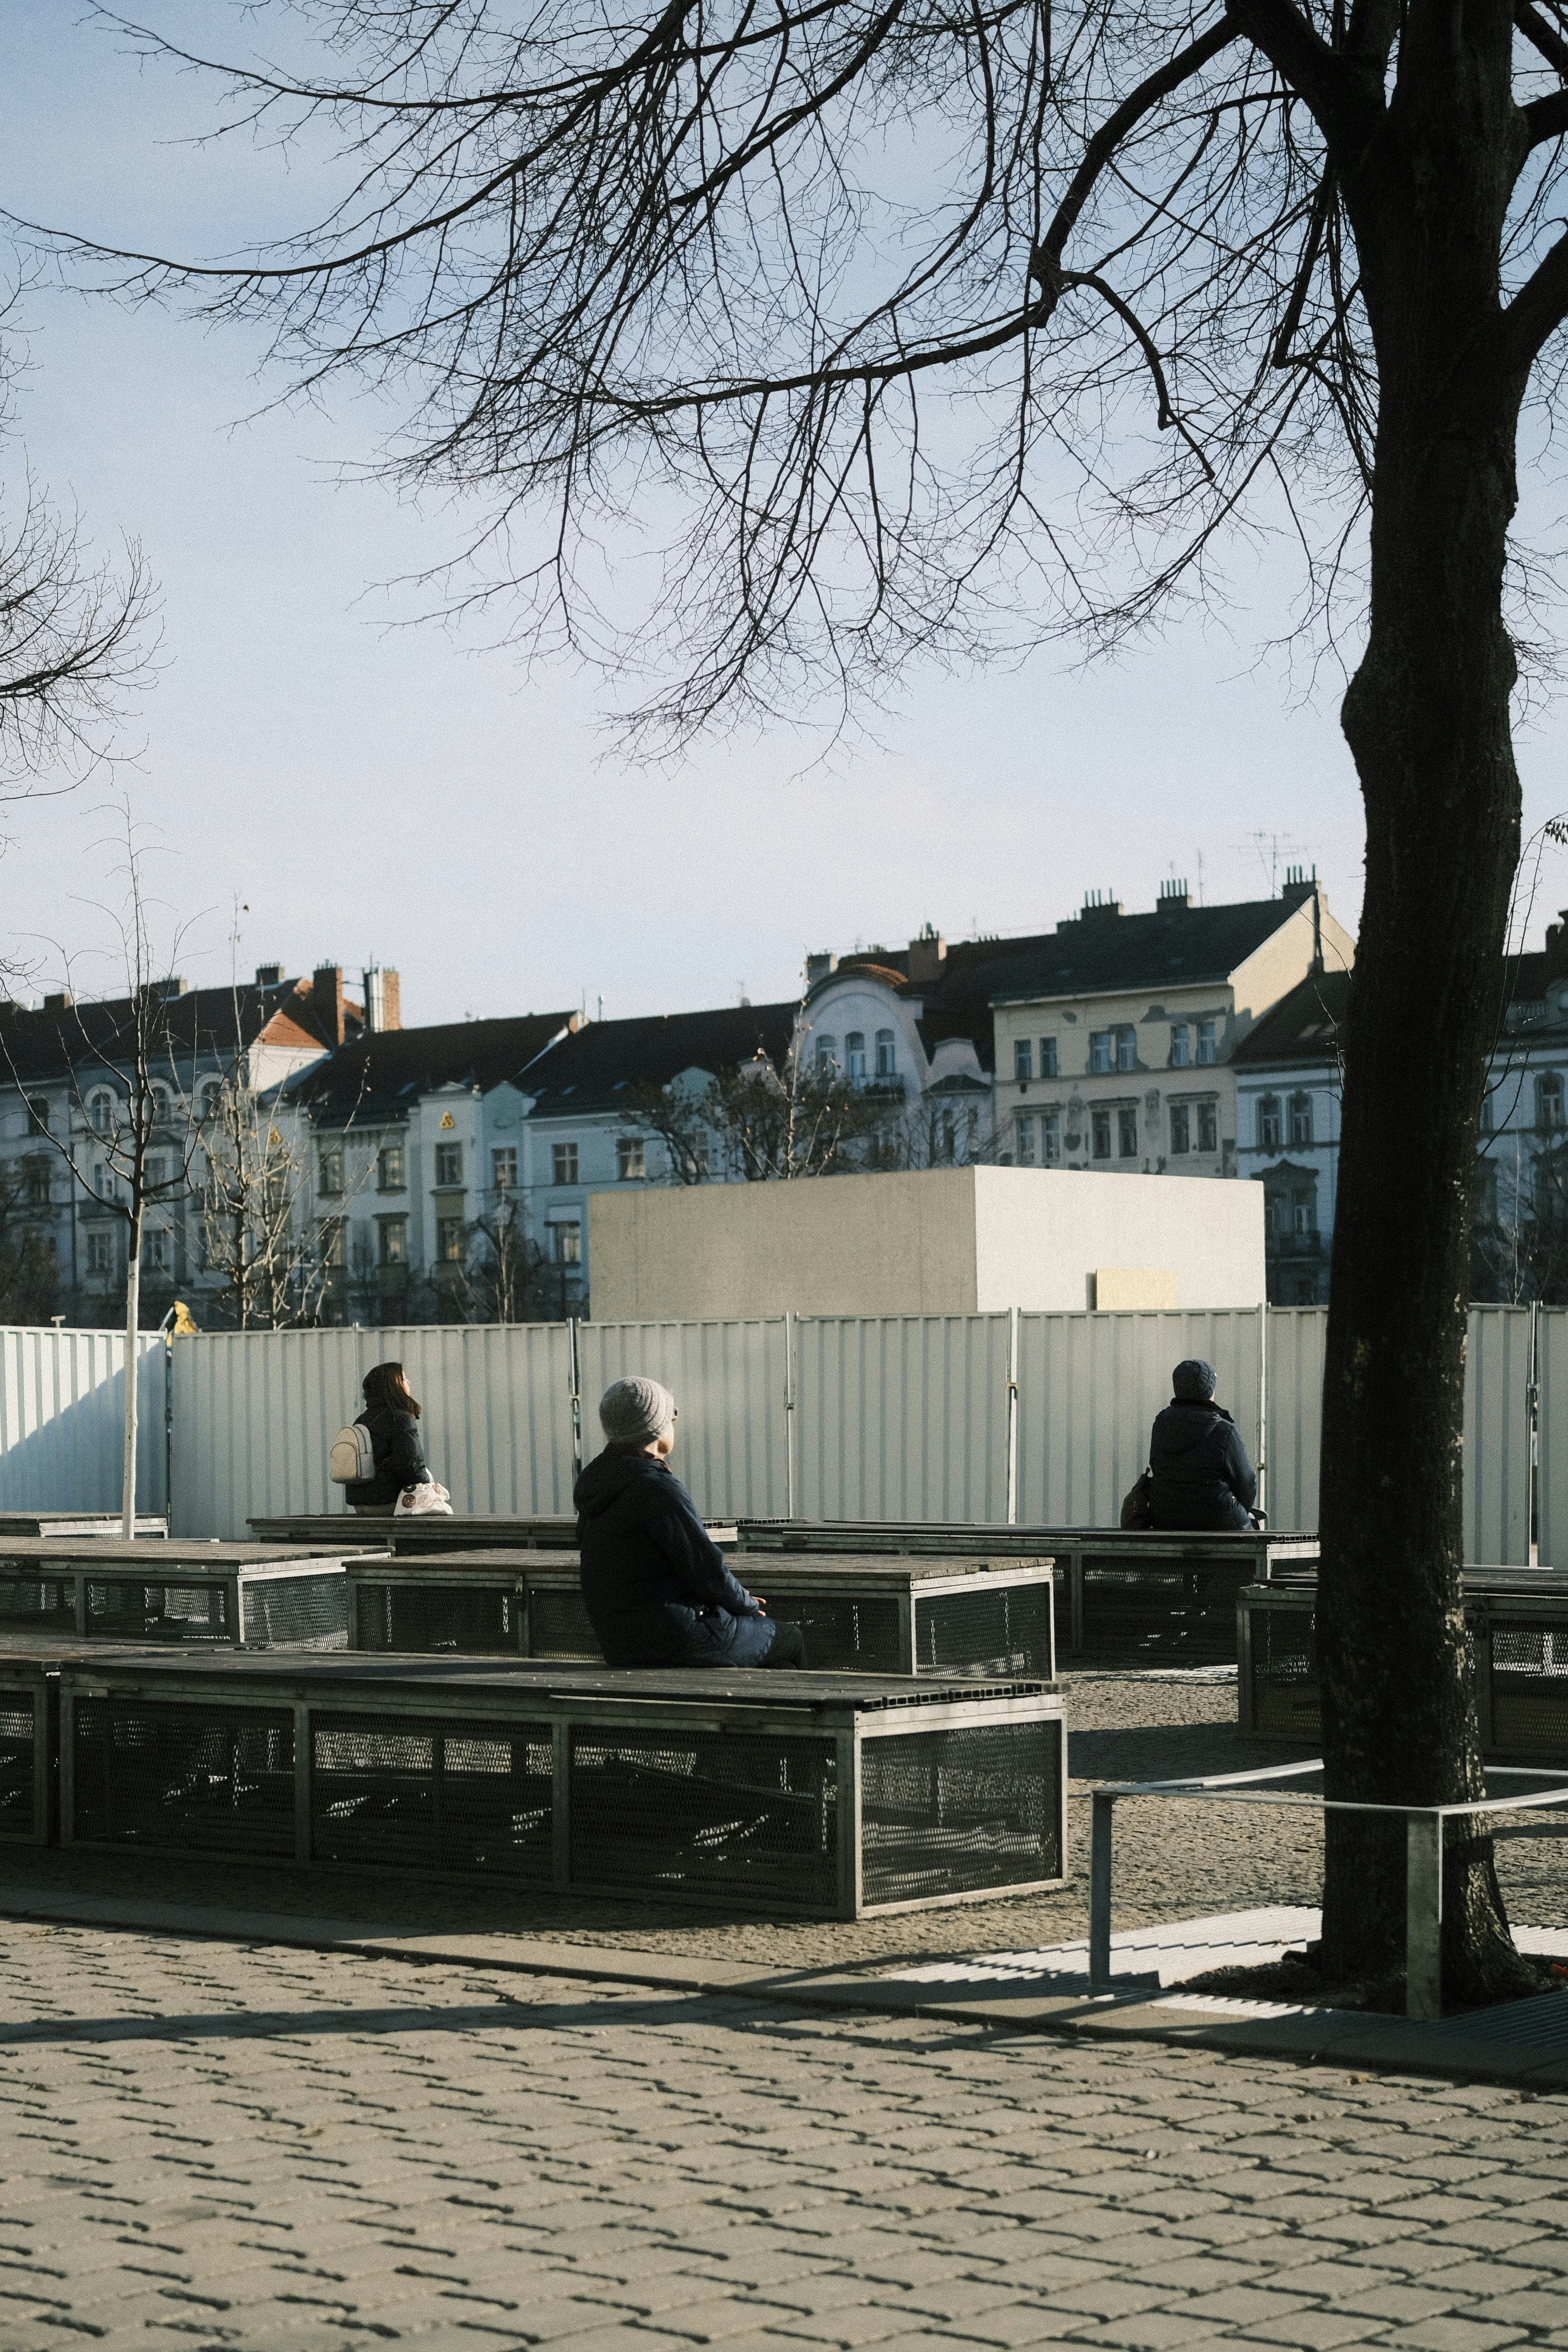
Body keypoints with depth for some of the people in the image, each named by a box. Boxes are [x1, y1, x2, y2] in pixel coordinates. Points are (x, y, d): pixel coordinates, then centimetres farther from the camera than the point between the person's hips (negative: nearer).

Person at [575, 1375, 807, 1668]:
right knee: (790, 1640, 15)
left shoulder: (597, 1480, 8)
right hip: (676, 1640, -9)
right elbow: (706, 1569, -19)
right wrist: (746, 1603, 1)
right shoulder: (657, 1489, -20)